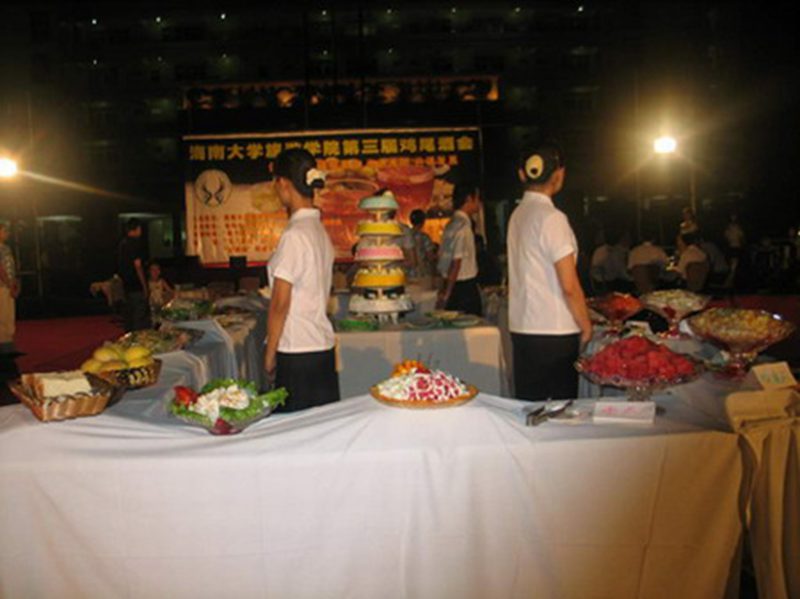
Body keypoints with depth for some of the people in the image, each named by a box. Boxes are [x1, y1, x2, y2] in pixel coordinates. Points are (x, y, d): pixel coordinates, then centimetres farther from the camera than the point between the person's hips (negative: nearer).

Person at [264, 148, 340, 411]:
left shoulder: (294, 235, -15)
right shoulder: (320, 230, 10)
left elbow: (280, 303, -14)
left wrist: (270, 353, -5)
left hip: (297, 353, -8)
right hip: (323, 347, 8)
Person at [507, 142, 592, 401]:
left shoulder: (517, 215, 9)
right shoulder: (552, 217, -13)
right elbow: (570, 286, -16)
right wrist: (586, 326, -2)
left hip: (521, 327, 7)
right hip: (554, 331, -7)